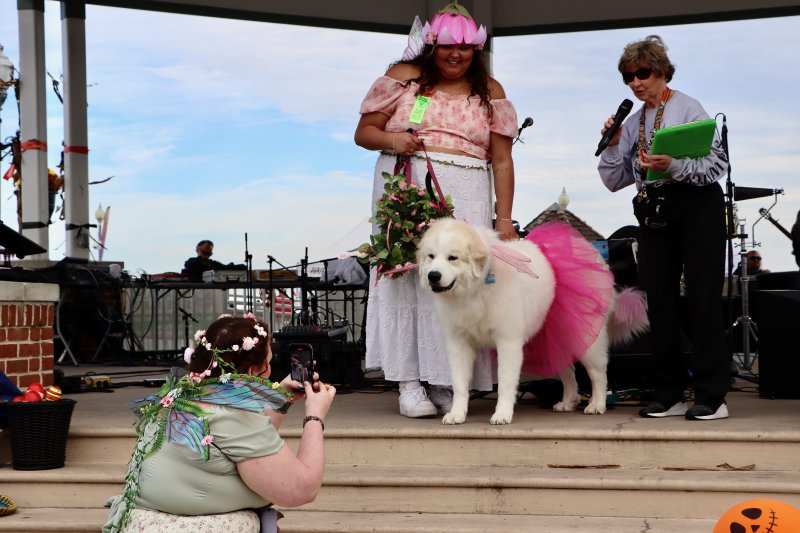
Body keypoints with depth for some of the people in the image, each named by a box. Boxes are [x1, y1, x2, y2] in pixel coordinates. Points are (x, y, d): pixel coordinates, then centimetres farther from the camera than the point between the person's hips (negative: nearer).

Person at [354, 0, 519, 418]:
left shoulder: (489, 91, 12)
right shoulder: (404, 77, 8)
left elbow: (502, 160, 9)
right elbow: (363, 132, 9)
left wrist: (504, 218, 1)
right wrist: (391, 139, -13)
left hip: (466, 196, 1)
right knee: (405, 274, -8)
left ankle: (446, 383, 0)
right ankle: (408, 383, -6)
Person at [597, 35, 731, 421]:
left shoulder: (687, 108, -3)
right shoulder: (632, 122, 15)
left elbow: (717, 164, -11)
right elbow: (614, 181, 16)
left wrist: (673, 166, -25)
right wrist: (612, 145, 2)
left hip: (696, 206, -6)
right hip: (653, 212, 6)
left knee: (702, 298, -7)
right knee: (660, 301, 4)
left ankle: (711, 395, -3)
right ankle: (669, 394, 10)